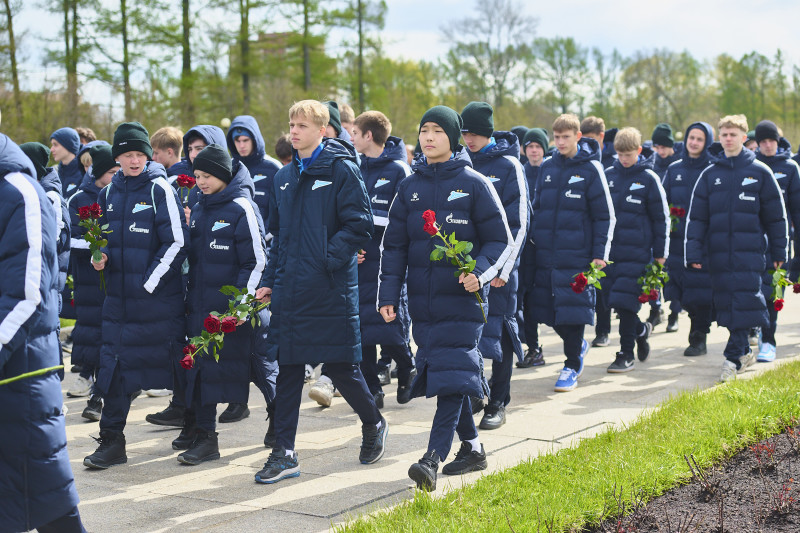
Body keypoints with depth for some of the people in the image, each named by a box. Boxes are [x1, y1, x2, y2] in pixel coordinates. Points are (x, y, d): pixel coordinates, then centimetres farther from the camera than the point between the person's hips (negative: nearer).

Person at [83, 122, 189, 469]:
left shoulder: (160, 190, -7)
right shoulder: (110, 192, 11)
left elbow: (177, 242, -11)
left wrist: (150, 282, -14)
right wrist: (100, 256, 1)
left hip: (159, 297, -5)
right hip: (119, 294, 5)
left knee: (175, 361, 5)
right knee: (114, 363, 1)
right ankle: (112, 442, 6)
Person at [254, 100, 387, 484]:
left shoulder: (341, 170, -5)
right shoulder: (284, 178, 15)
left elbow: (360, 226, -9)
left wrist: (328, 259, -17)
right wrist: (269, 279, 13)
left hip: (331, 287, -5)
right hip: (290, 290, 6)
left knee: (341, 365, 2)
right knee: (288, 368, 4)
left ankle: (373, 425, 28)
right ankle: (284, 454, 8)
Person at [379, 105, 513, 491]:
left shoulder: (474, 184, -2)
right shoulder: (410, 187, 10)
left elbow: (501, 241, -2)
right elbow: (394, 245, 12)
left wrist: (479, 272, -20)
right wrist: (388, 294, 4)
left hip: (462, 297, -5)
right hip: (422, 300, 5)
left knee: (452, 371, -12)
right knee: (440, 369, 8)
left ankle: (433, 458, -16)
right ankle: (471, 448, 22)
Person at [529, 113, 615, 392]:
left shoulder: (591, 168, -4)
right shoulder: (547, 167, 10)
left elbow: (605, 216, -2)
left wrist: (600, 254, -7)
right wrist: (533, 240, 12)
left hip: (576, 254, -5)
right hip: (545, 254, 5)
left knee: (572, 309, -5)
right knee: (549, 309, 8)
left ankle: (572, 366, 9)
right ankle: (577, 346, 32)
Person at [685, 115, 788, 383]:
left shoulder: (759, 172, 3)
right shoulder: (710, 175, 8)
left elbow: (775, 215, 8)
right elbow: (696, 217, 8)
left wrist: (778, 252, 8)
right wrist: (693, 253, 0)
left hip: (749, 250, -3)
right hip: (718, 251, 3)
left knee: (744, 301, -11)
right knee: (726, 304, 5)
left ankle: (733, 358, -8)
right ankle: (744, 353, 19)